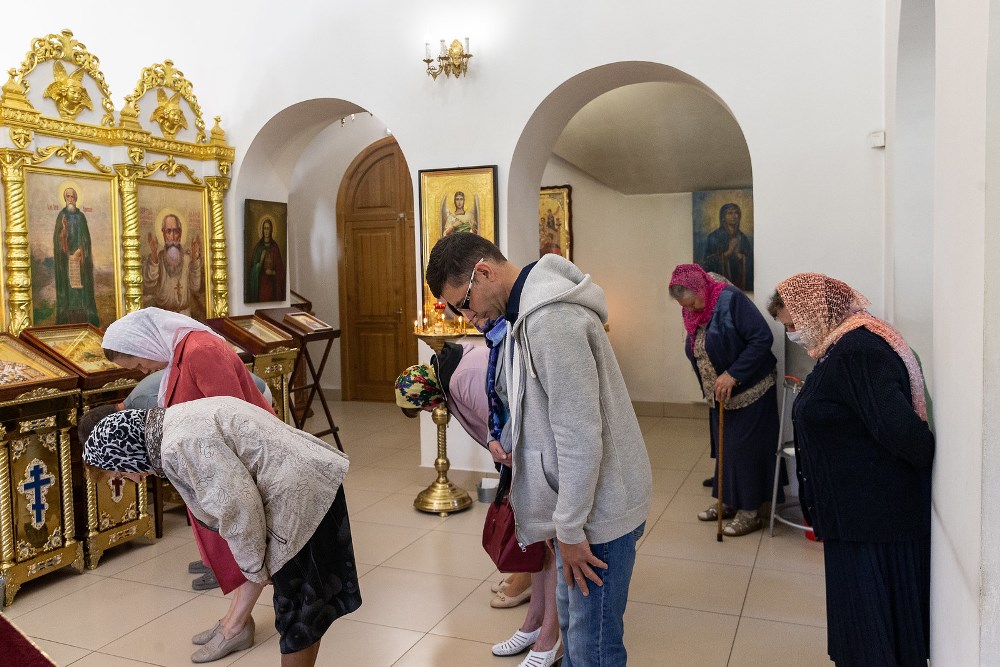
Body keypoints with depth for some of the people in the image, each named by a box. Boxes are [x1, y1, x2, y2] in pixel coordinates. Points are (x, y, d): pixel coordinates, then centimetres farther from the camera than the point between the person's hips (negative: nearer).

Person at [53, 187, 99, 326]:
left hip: (79, 253, 0)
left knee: (80, 281, -3)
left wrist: (79, 251, -11)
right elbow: (57, 236, 4)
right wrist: (63, 228, -16)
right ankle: (68, 317, -2)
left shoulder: (81, 216, 7)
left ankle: (83, 316, -1)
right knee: (66, 282, -2)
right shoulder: (61, 215, 8)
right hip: (64, 254, 0)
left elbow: (85, 237, 1)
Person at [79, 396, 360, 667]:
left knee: (298, 614, 7)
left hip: (300, 498, -10)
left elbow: (237, 505, -20)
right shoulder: (174, 419, 14)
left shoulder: (179, 444, -18)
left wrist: (253, 567, -4)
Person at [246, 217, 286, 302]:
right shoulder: (258, 246, 5)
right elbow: (253, 265, 4)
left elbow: (280, 267, 5)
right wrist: (260, 261, -14)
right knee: (261, 300, -5)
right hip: (260, 281, 0)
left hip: (271, 282, 0)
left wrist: (273, 272, -12)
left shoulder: (275, 247, 4)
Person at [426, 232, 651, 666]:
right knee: (572, 617, 23)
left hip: (598, 508, -10)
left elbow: (579, 436, -25)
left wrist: (570, 529, -18)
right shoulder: (527, 309, 8)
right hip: (577, 500, 10)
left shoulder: (552, 320, -25)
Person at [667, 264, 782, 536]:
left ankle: (750, 511, 11)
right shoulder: (693, 313, 2)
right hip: (719, 396, 7)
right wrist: (710, 389, 8)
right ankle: (728, 501, 28)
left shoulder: (731, 299, -21)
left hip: (750, 390, -7)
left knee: (746, 449, -1)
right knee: (725, 447, 14)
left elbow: (763, 338, -26)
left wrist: (733, 375, -28)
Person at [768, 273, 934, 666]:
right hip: (860, 514, 10)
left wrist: (934, 464, -12)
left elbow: (901, 430, -29)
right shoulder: (846, 348, 9)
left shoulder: (857, 352, -23)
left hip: (873, 520, -10)